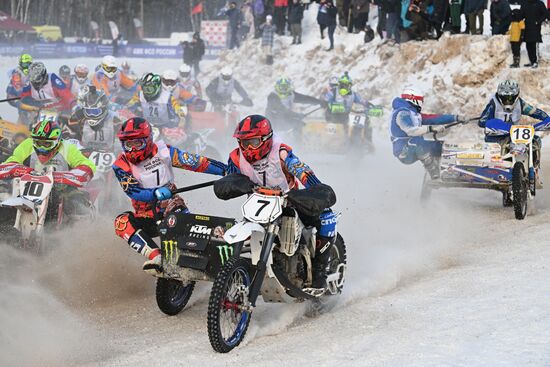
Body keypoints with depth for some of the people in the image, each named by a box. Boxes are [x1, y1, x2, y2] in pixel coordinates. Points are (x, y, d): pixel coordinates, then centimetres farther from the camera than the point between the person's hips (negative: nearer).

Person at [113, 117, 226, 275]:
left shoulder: (162, 152, -5)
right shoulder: (121, 165, -4)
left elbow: (196, 162, -11)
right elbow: (134, 191, -21)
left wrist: (229, 171, -19)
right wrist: (157, 193, -41)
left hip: (169, 213, -1)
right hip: (145, 217, 2)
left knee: (175, 204, -35)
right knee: (122, 222, -28)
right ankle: (156, 256, -41)